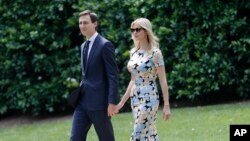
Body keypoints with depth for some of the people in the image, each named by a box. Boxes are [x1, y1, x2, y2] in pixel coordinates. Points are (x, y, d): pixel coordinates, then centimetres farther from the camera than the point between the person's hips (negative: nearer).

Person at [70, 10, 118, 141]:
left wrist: (112, 102, -18)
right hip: (83, 101, 8)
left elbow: (113, 76, -13)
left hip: (99, 101, -8)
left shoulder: (105, 45, -10)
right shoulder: (84, 46, 16)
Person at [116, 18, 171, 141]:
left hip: (149, 98, -7)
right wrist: (122, 102, 16)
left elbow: (163, 80, -11)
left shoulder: (155, 53, -10)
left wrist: (166, 105, -13)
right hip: (135, 98, 7)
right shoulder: (133, 52, 11)